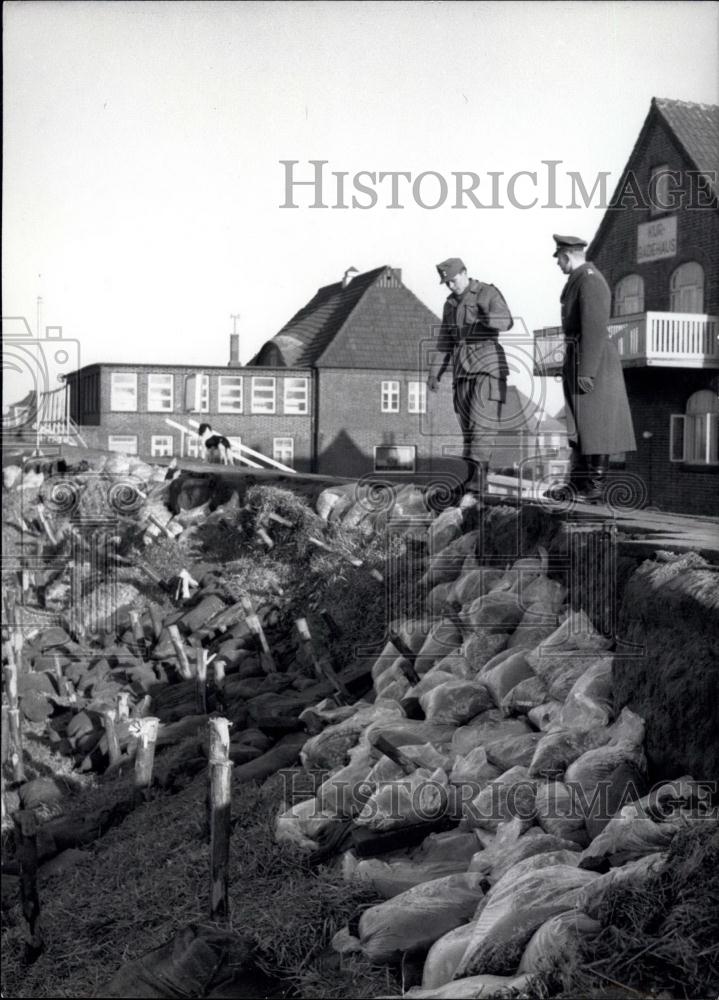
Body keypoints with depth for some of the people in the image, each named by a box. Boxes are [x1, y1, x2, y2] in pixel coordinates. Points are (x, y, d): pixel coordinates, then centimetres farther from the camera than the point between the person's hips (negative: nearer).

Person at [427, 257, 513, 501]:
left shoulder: (488, 294, -6)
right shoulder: (451, 303, 16)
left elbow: (506, 321, -24)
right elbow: (444, 342, 20)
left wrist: (487, 320, -43)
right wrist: (434, 374, 13)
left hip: (488, 368, -7)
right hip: (462, 372, 7)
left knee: (482, 425, -15)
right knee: (469, 428, 6)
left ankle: (473, 486, -21)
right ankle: (478, 482, 13)